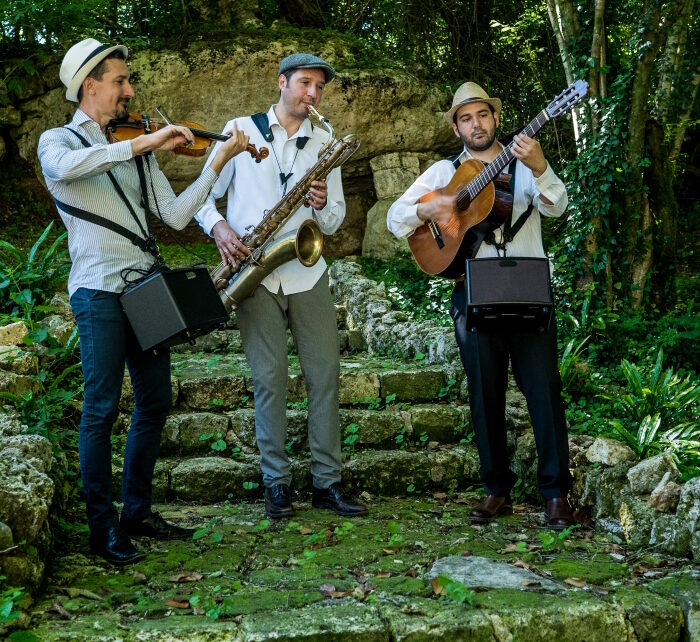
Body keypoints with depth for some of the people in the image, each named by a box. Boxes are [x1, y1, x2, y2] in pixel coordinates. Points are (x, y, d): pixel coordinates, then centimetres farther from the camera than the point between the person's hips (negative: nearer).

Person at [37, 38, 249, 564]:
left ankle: (137, 511, 23)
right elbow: (65, 167, -26)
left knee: (156, 401, 9)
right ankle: (103, 525, 7)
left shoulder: (137, 147, 16)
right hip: (99, 290, -6)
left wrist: (218, 162, -2)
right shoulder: (58, 141, 1)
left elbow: (175, 215, 7)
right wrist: (143, 144, -29)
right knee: (103, 407, -5)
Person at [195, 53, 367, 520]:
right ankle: (277, 483, 8)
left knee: (325, 374, -1)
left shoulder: (325, 145, 13)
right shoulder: (241, 129, 6)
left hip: (307, 272, 3)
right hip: (254, 274, -2)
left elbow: (334, 222, 12)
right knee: (270, 378, -3)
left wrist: (323, 205, -10)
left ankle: (328, 482, 8)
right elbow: (204, 193, 8)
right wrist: (218, 226, -12)